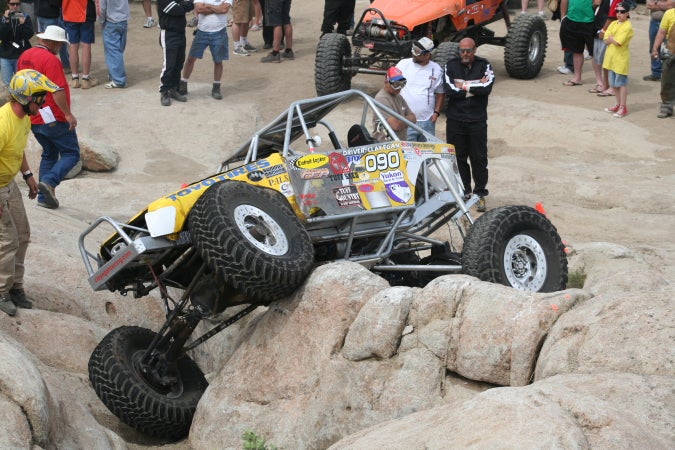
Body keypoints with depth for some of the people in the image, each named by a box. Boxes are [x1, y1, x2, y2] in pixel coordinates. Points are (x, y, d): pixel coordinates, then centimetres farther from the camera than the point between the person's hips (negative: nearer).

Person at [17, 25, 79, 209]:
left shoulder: (25, 56, 10)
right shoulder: (50, 59, -18)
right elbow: (57, 90, -24)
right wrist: (68, 114, -19)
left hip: (33, 119, 9)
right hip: (53, 118, -9)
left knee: (49, 154, 20)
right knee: (71, 154, 2)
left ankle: (44, 197, 16)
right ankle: (49, 181, -18)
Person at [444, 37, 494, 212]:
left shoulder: (484, 65, -1)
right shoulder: (451, 65, 1)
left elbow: (487, 87, -18)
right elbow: (449, 90, -12)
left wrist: (463, 86, -13)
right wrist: (475, 87, -12)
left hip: (477, 120, -1)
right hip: (455, 120, 1)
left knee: (479, 158, 3)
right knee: (458, 158, 7)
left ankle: (480, 194, 13)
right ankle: (463, 192, 20)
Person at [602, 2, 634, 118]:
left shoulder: (628, 27, -13)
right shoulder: (613, 24, 9)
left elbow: (618, 42, -22)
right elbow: (606, 40, 1)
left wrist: (611, 38, -5)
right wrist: (614, 39, -15)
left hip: (621, 58, -7)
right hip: (611, 56, 7)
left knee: (621, 83, -2)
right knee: (613, 83, 13)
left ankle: (623, 107, 3)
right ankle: (618, 104, 25)